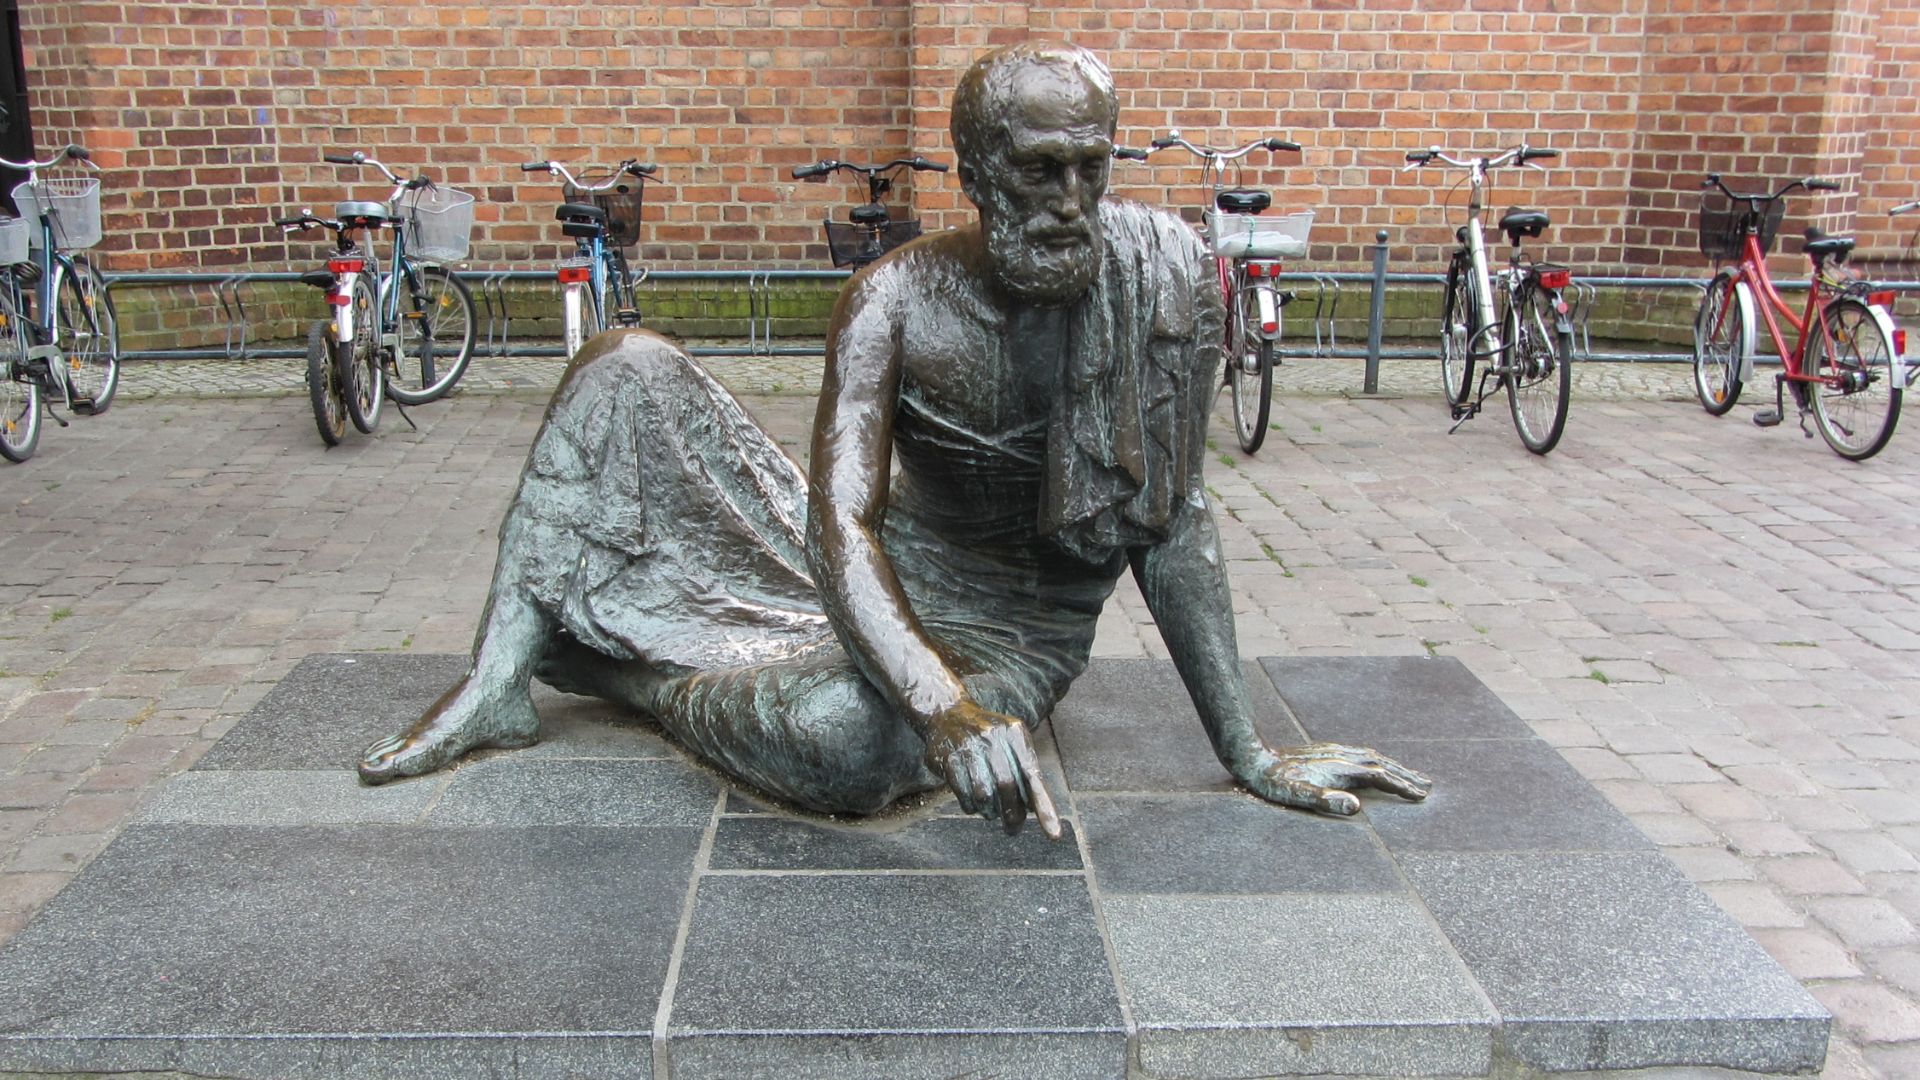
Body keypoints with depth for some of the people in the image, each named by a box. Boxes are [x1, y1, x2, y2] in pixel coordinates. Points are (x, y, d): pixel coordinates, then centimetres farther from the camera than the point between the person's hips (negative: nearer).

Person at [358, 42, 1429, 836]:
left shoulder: (1164, 267, -19)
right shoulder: (898, 299, -18)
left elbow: (1174, 517, -13)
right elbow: (841, 523, -31)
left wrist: (1249, 751, -16)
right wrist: (942, 707, -51)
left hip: (1015, 635, -2)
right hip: (869, 584, 2)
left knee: (846, 734, -40)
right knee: (627, 366, -8)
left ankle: (614, 662, -8)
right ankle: (496, 685, -8)